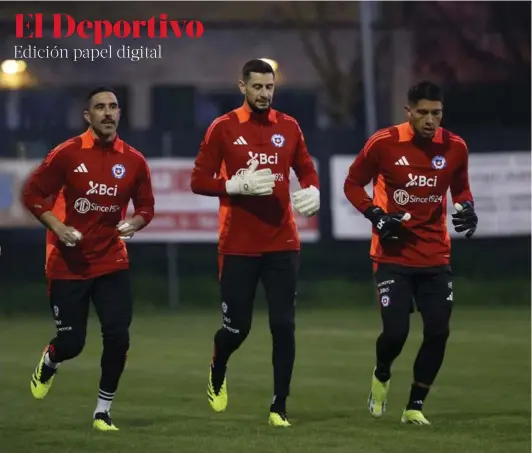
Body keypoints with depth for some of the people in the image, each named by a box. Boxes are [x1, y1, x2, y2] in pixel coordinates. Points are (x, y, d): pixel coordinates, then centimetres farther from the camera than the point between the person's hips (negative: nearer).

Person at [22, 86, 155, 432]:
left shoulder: (133, 161, -2)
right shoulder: (67, 154, -9)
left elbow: (146, 206, 9)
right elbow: (33, 194, -3)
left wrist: (134, 223, -13)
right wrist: (56, 226, -16)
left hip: (112, 263, 2)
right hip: (68, 264, -2)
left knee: (118, 336, -10)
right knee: (71, 342, 0)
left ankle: (103, 411, 8)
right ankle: (48, 363, 40)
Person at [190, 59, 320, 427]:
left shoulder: (288, 127, 6)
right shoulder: (223, 129, -2)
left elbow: (306, 169, 15)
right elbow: (199, 182, -3)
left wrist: (312, 192, -7)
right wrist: (237, 185, -18)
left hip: (282, 243, 2)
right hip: (238, 247, -2)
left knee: (284, 326, -4)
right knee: (238, 327, 2)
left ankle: (280, 408, 4)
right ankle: (217, 371, 36)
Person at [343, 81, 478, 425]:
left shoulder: (455, 148, -2)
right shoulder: (383, 144, -11)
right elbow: (353, 184, 2)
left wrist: (467, 208, -6)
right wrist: (376, 215, -14)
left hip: (436, 257, 3)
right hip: (393, 256, -3)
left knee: (438, 332, -4)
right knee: (396, 332, -12)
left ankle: (415, 407, 13)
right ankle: (381, 377, 24)